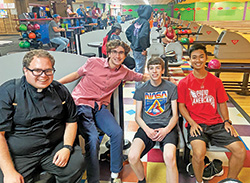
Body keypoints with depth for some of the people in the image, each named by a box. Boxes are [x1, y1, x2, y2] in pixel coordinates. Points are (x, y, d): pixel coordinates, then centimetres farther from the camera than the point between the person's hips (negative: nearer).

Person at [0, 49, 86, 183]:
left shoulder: (60, 91, 6)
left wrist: (67, 147, -5)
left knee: (77, 164, -20)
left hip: (55, 149, 2)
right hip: (18, 155, -2)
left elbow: (71, 121, 13)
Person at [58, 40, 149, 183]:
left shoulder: (124, 72, 5)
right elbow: (76, 75, 7)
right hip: (82, 104, -3)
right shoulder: (94, 62, -5)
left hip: (100, 107, 4)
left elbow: (143, 77, 19)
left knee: (117, 133, -17)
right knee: (93, 137, -25)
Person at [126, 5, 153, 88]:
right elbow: (142, 36, -31)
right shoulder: (145, 22, -17)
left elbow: (128, 32, 13)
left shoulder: (137, 21, 7)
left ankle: (137, 87, 35)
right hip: (140, 51, -8)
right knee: (140, 71, 2)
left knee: (137, 69, 21)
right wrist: (144, 49, -20)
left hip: (135, 48, 8)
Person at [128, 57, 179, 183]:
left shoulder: (172, 88, 10)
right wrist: (147, 130, -9)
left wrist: (166, 130, -12)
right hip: (147, 126, 2)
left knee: (169, 157, -33)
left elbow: (175, 115, 8)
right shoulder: (141, 90, 13)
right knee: (132, 157, -24)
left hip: (167, 126, -1)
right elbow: (138, 116, 10)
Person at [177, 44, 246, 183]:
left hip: (216, 124, 4)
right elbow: (181, 106, 1)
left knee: (241, 151, -13)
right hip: (196, 124, -3)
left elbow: (222, 103, 14)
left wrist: (227, 121, 0)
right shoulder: (184, 83, 2)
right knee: (199, 153, -30)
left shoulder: (216, 81, 10)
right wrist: (192, 123, -11)